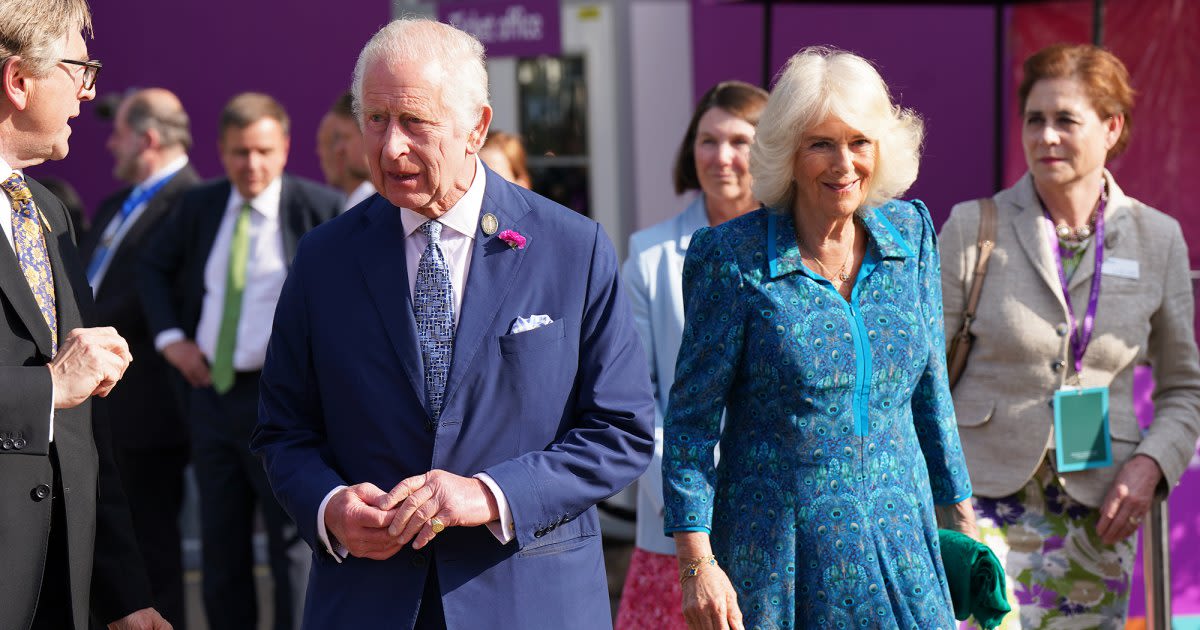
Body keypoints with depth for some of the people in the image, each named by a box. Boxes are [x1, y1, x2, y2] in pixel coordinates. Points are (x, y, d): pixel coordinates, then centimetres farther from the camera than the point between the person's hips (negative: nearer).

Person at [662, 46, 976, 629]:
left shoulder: (910, 233, 4)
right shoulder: (731, 257, -9)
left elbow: (929, 387, 13)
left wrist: (962, 512, 14)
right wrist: (696, 563, -11)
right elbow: (692, 417, -6)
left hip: (900, 542, 4)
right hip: (775, 563, -4)